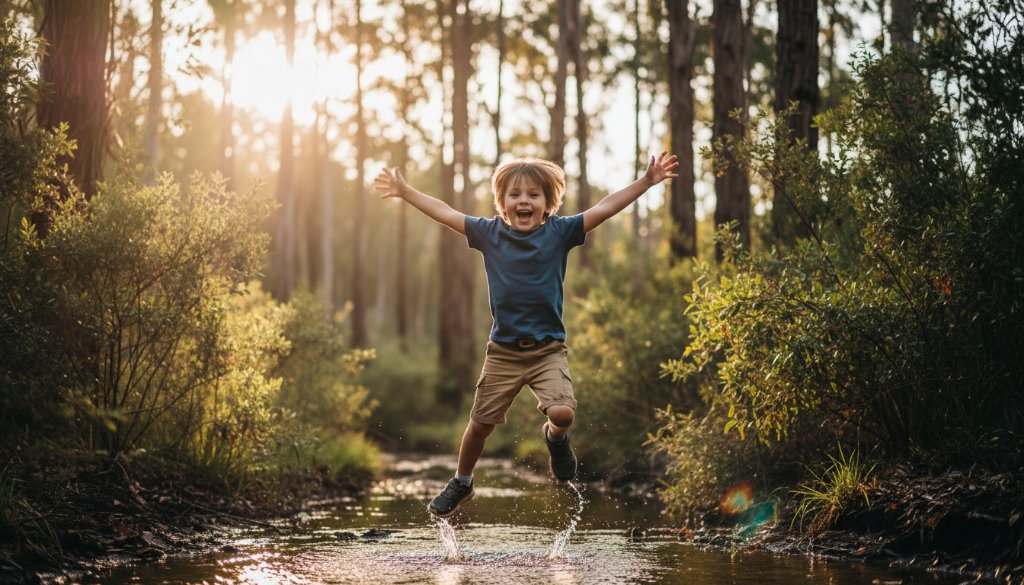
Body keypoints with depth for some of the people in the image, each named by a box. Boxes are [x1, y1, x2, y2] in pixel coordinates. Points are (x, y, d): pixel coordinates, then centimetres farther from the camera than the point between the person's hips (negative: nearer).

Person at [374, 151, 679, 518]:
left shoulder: (559, 232, -4)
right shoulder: (490, 233, -1)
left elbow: (604, 208, -7)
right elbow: (446, 214, 7)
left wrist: (647, 181, -12)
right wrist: (405, 192, 10)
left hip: (549, 349, -2)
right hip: (503, 350, 2)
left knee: (562, 413, -22)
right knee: (481, 422, 9)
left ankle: (554, 437, 16)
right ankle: (461, 484, 35)